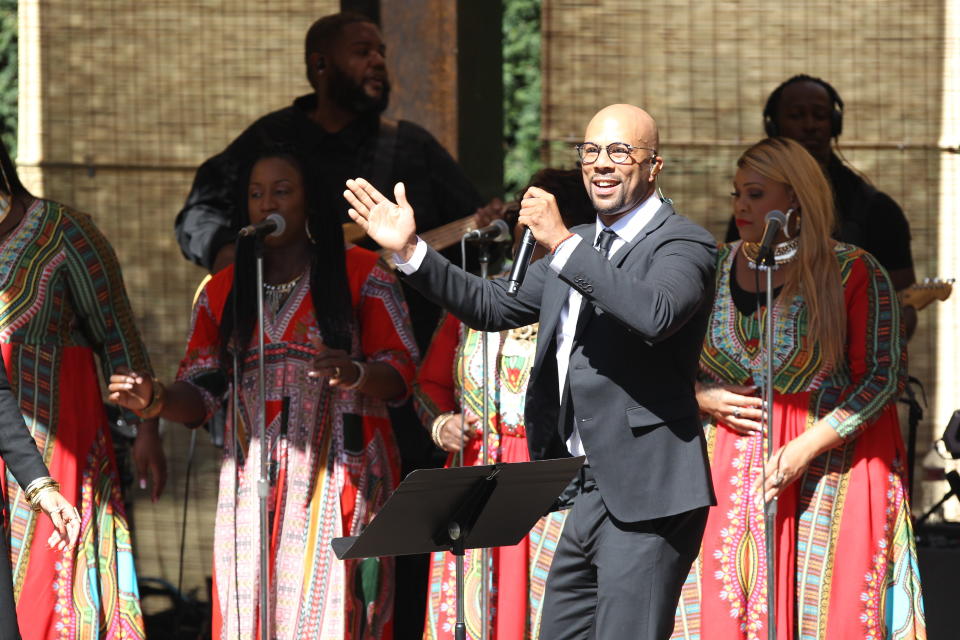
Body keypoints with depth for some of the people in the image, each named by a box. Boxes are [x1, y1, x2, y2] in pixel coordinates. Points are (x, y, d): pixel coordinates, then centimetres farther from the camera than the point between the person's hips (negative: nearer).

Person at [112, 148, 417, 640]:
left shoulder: (360, 274, 6)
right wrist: (154, 400, -10)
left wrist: (356, 374, -22)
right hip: (253, 483, 3)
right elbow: (200, 395, 12)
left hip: (338, 480, -3)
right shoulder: (224, 290, 16)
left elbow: (402, 373, 0)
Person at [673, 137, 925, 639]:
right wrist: (704, 399, -4)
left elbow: (884, 376, -8)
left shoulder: (851, 272, -4)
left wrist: (806, 447, -15)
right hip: (727, 476, 4)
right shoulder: (713, 270, 10)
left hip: (828, 472, -4)